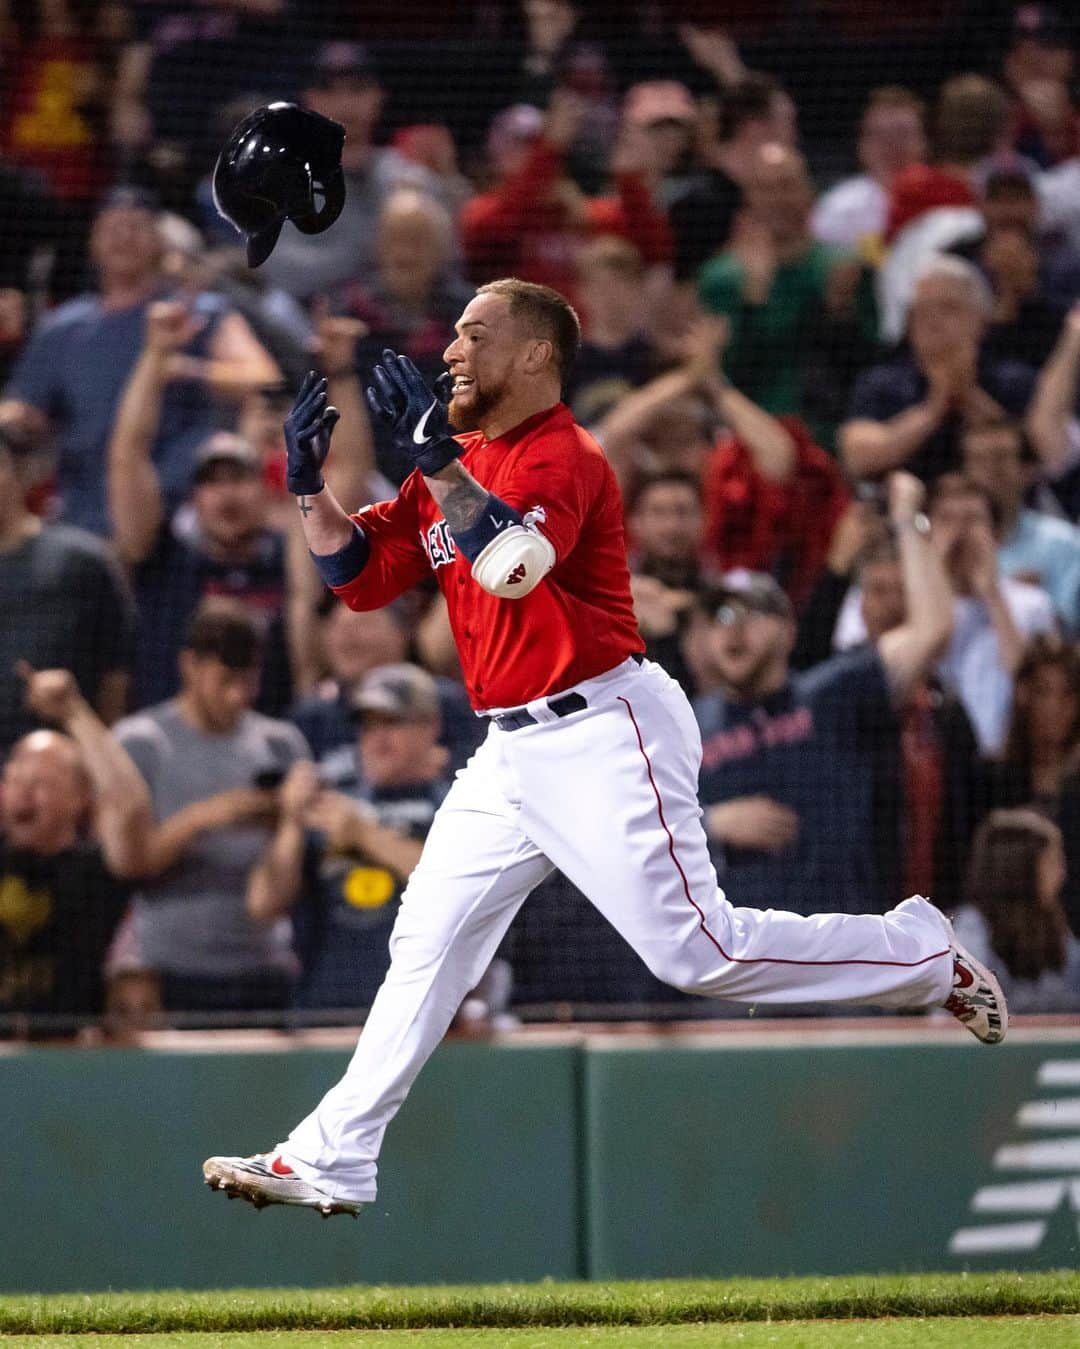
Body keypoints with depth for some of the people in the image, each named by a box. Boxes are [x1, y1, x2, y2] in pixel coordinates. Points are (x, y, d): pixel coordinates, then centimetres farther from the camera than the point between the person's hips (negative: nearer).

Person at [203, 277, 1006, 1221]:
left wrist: (435, 458, -35)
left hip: (604, 735, -9)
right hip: (513, 754, 9)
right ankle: (331, 1162, 10)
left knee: (698, 952, -11)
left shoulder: (561, 456, -14)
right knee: (426, 942, 7)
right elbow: (359, 576, 15)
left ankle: (926, 957, 6)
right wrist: (312, 485, 1)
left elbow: (512, 567, -33)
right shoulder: (455, 465, 14)